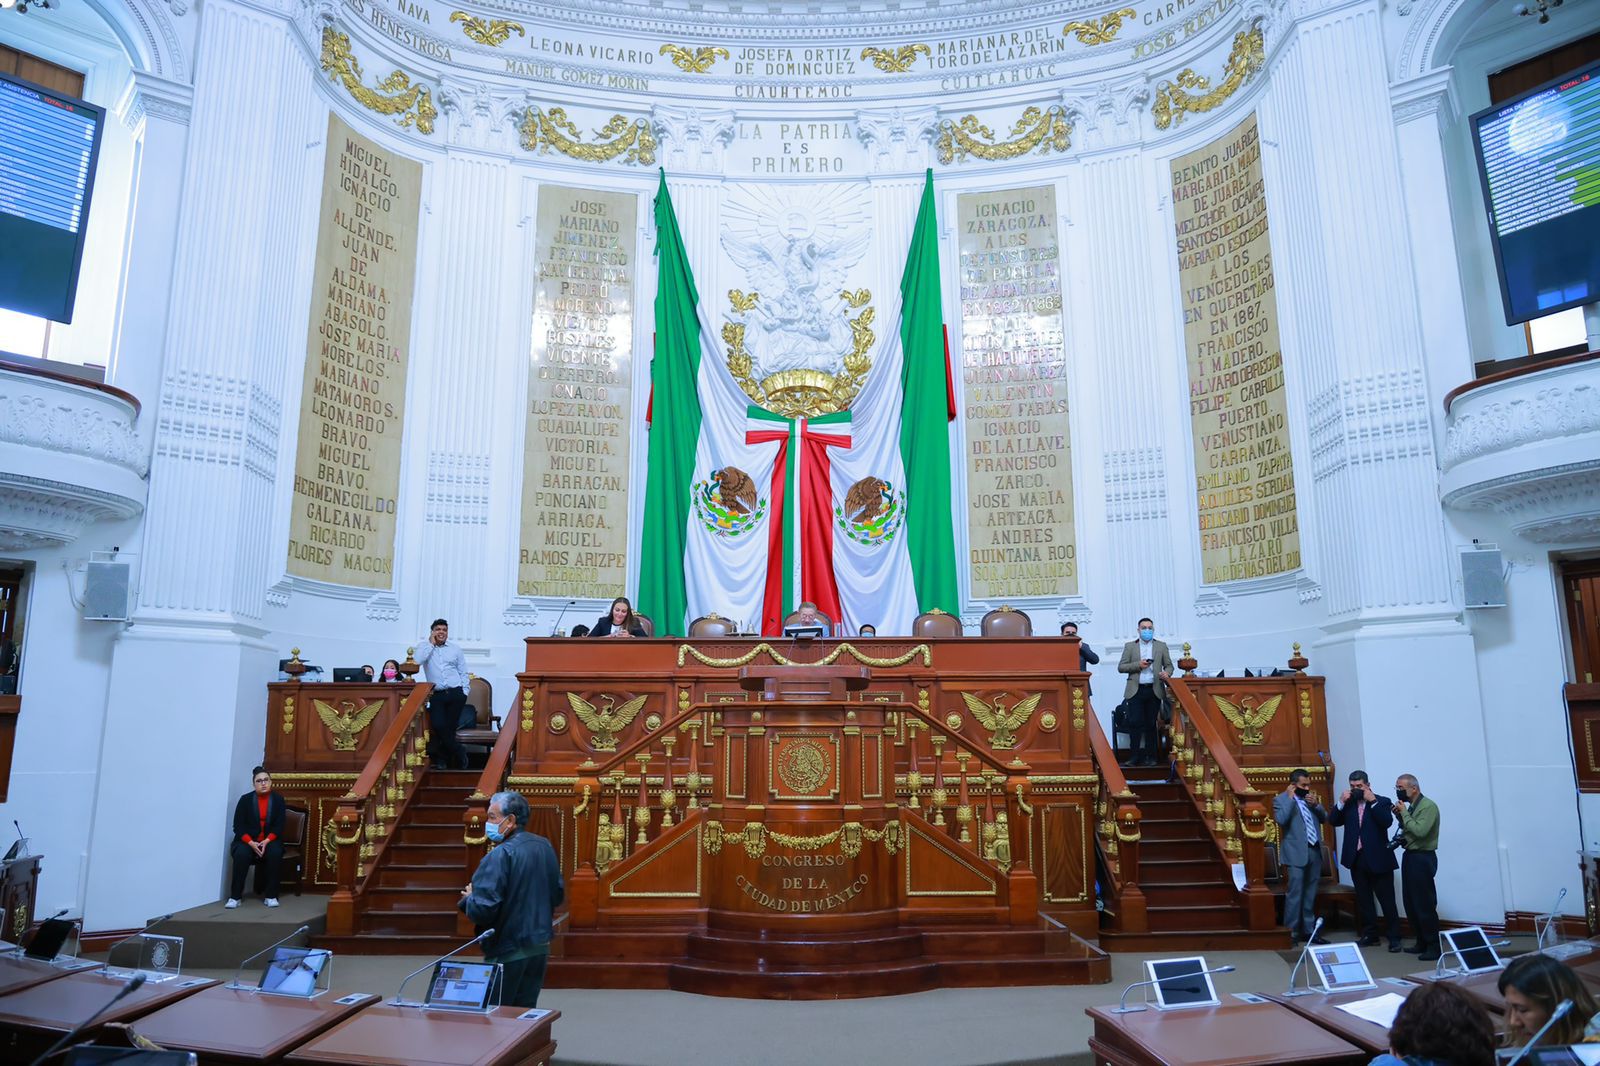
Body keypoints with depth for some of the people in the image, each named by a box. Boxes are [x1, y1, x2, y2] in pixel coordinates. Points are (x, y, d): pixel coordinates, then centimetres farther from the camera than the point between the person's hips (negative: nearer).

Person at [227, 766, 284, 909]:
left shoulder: (278, 799, 2)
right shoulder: (245, 799, -1)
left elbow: (279, 826, -3)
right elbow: (238, 826, -6)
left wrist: (267, 841, -21)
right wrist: (251, 843, -21)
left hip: (269, 841, 0)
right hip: (247, 841, 0)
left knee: (275, 852, -32)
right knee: (241, 853, -33)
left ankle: (271, 895, -22)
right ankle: (235, 896, -23)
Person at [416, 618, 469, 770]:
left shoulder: (455, 648, 13)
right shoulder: (424, 646, 8)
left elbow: (463, 672, 14)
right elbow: (417, 661, -14)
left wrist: (464, 692, 2)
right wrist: (431, 643, -7)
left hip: (455, 693, 1)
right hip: (436, 695, -1)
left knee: (449, 727, -4)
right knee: (438, 726, -18)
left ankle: (441, 758, 17)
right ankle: (459, 752, 3)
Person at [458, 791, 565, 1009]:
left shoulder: (500, 855, -20)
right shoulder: (544, 846, 3)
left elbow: (482, 910, -23)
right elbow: (557, 896, 12)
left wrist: (469, 899, -4)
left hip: (508, 952, -7)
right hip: (540, 948, 7)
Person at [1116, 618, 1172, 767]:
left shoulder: (1161, 646, 13)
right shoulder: (1130, 646, 9)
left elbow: (1169, 665, 12)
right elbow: (1121, 667, 3)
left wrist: (1167, 673, -11)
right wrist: (1138, 665, -11)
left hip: (1154, 690, 1)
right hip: (1136, 690, -1)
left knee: (1151, 724, 3)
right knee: (1137, 723, -6)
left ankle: (1150, 756, 9)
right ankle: (1136, 756, 0)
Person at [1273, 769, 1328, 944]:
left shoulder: (1311, 797, 14)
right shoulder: (1281, 799, -5)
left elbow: (1324, 818, 12)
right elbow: (1280, 820, -21)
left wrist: (1316, 804, -5)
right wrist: (1290, 798, -18)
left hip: (1314, 851, 6)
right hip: (1297, 853, -6)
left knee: (1310, 895, 12)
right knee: (1295, 894, -5)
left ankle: (1308, 929, 20)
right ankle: (1292, 931, 2)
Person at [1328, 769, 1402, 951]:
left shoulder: (1382, 801, -2)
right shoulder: (1348, 803, 8)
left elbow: (1387, 822, -19)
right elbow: (1333, 821, -1)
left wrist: (1372, 801, -21)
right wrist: (1341, 802, -10)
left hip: (1378, 859, -4)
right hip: (1357, 859, 4)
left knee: (1387, 901, 0)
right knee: (1363, 901, 11)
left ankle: (1394, 938, 9)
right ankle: (1370, 935, 21)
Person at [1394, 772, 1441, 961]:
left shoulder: (1428, 806, -14)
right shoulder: (1411, 806, 10)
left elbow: (1420, 831, -24)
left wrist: (1404, 813, -15)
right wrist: (1400, 815, 2)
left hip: (1422, 859, -9)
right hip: (1410, 856, 9)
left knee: (1425, 904, -6)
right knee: (1410, 902, 13)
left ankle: (1433, 947, 2)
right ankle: (1421, 942, 24)